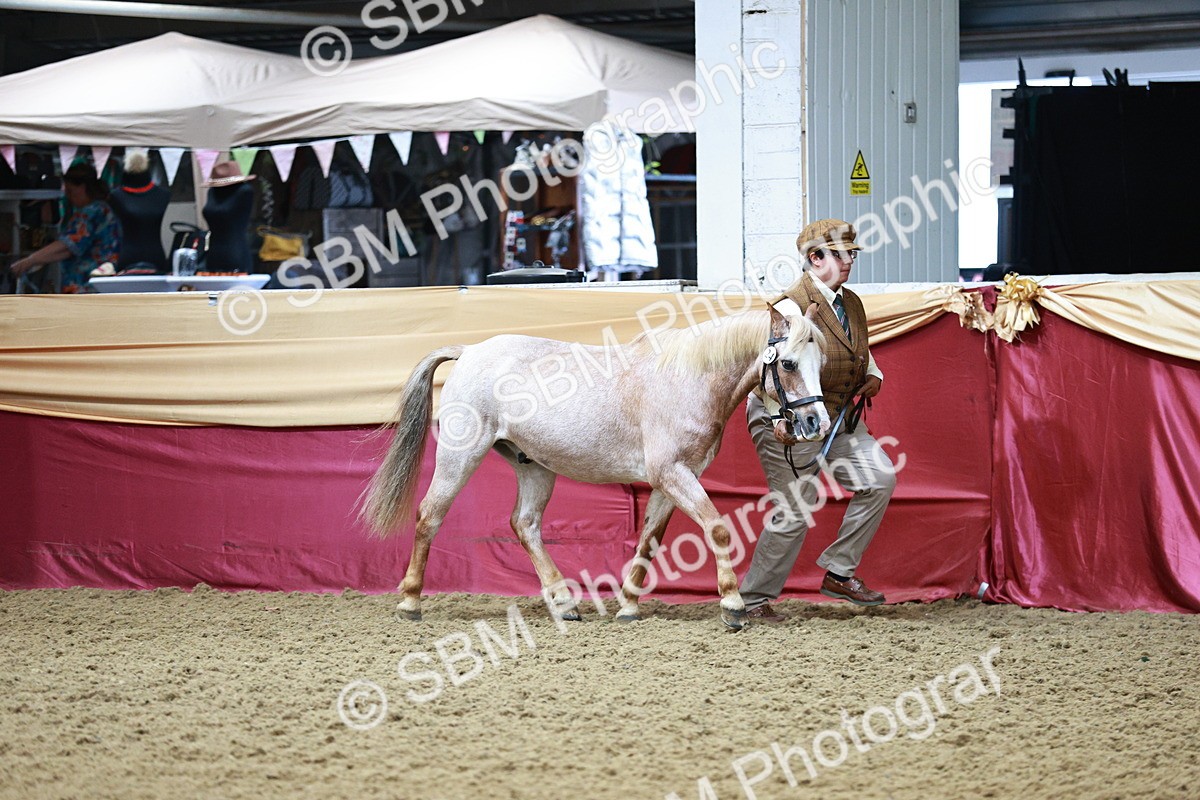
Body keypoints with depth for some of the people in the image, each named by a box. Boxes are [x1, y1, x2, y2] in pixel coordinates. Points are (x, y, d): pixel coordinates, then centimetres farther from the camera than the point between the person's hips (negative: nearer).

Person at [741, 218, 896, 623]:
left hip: (837, 419, 8)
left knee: (879, 478, -4)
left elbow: (861, 352, 27)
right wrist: (781, 419, -31)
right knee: (795, 512, -7)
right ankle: (754, 599, 8)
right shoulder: (791, 305, -16)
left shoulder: (852, 303, 10)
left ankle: (838, 573, 7)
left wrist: (873, 376, 5)